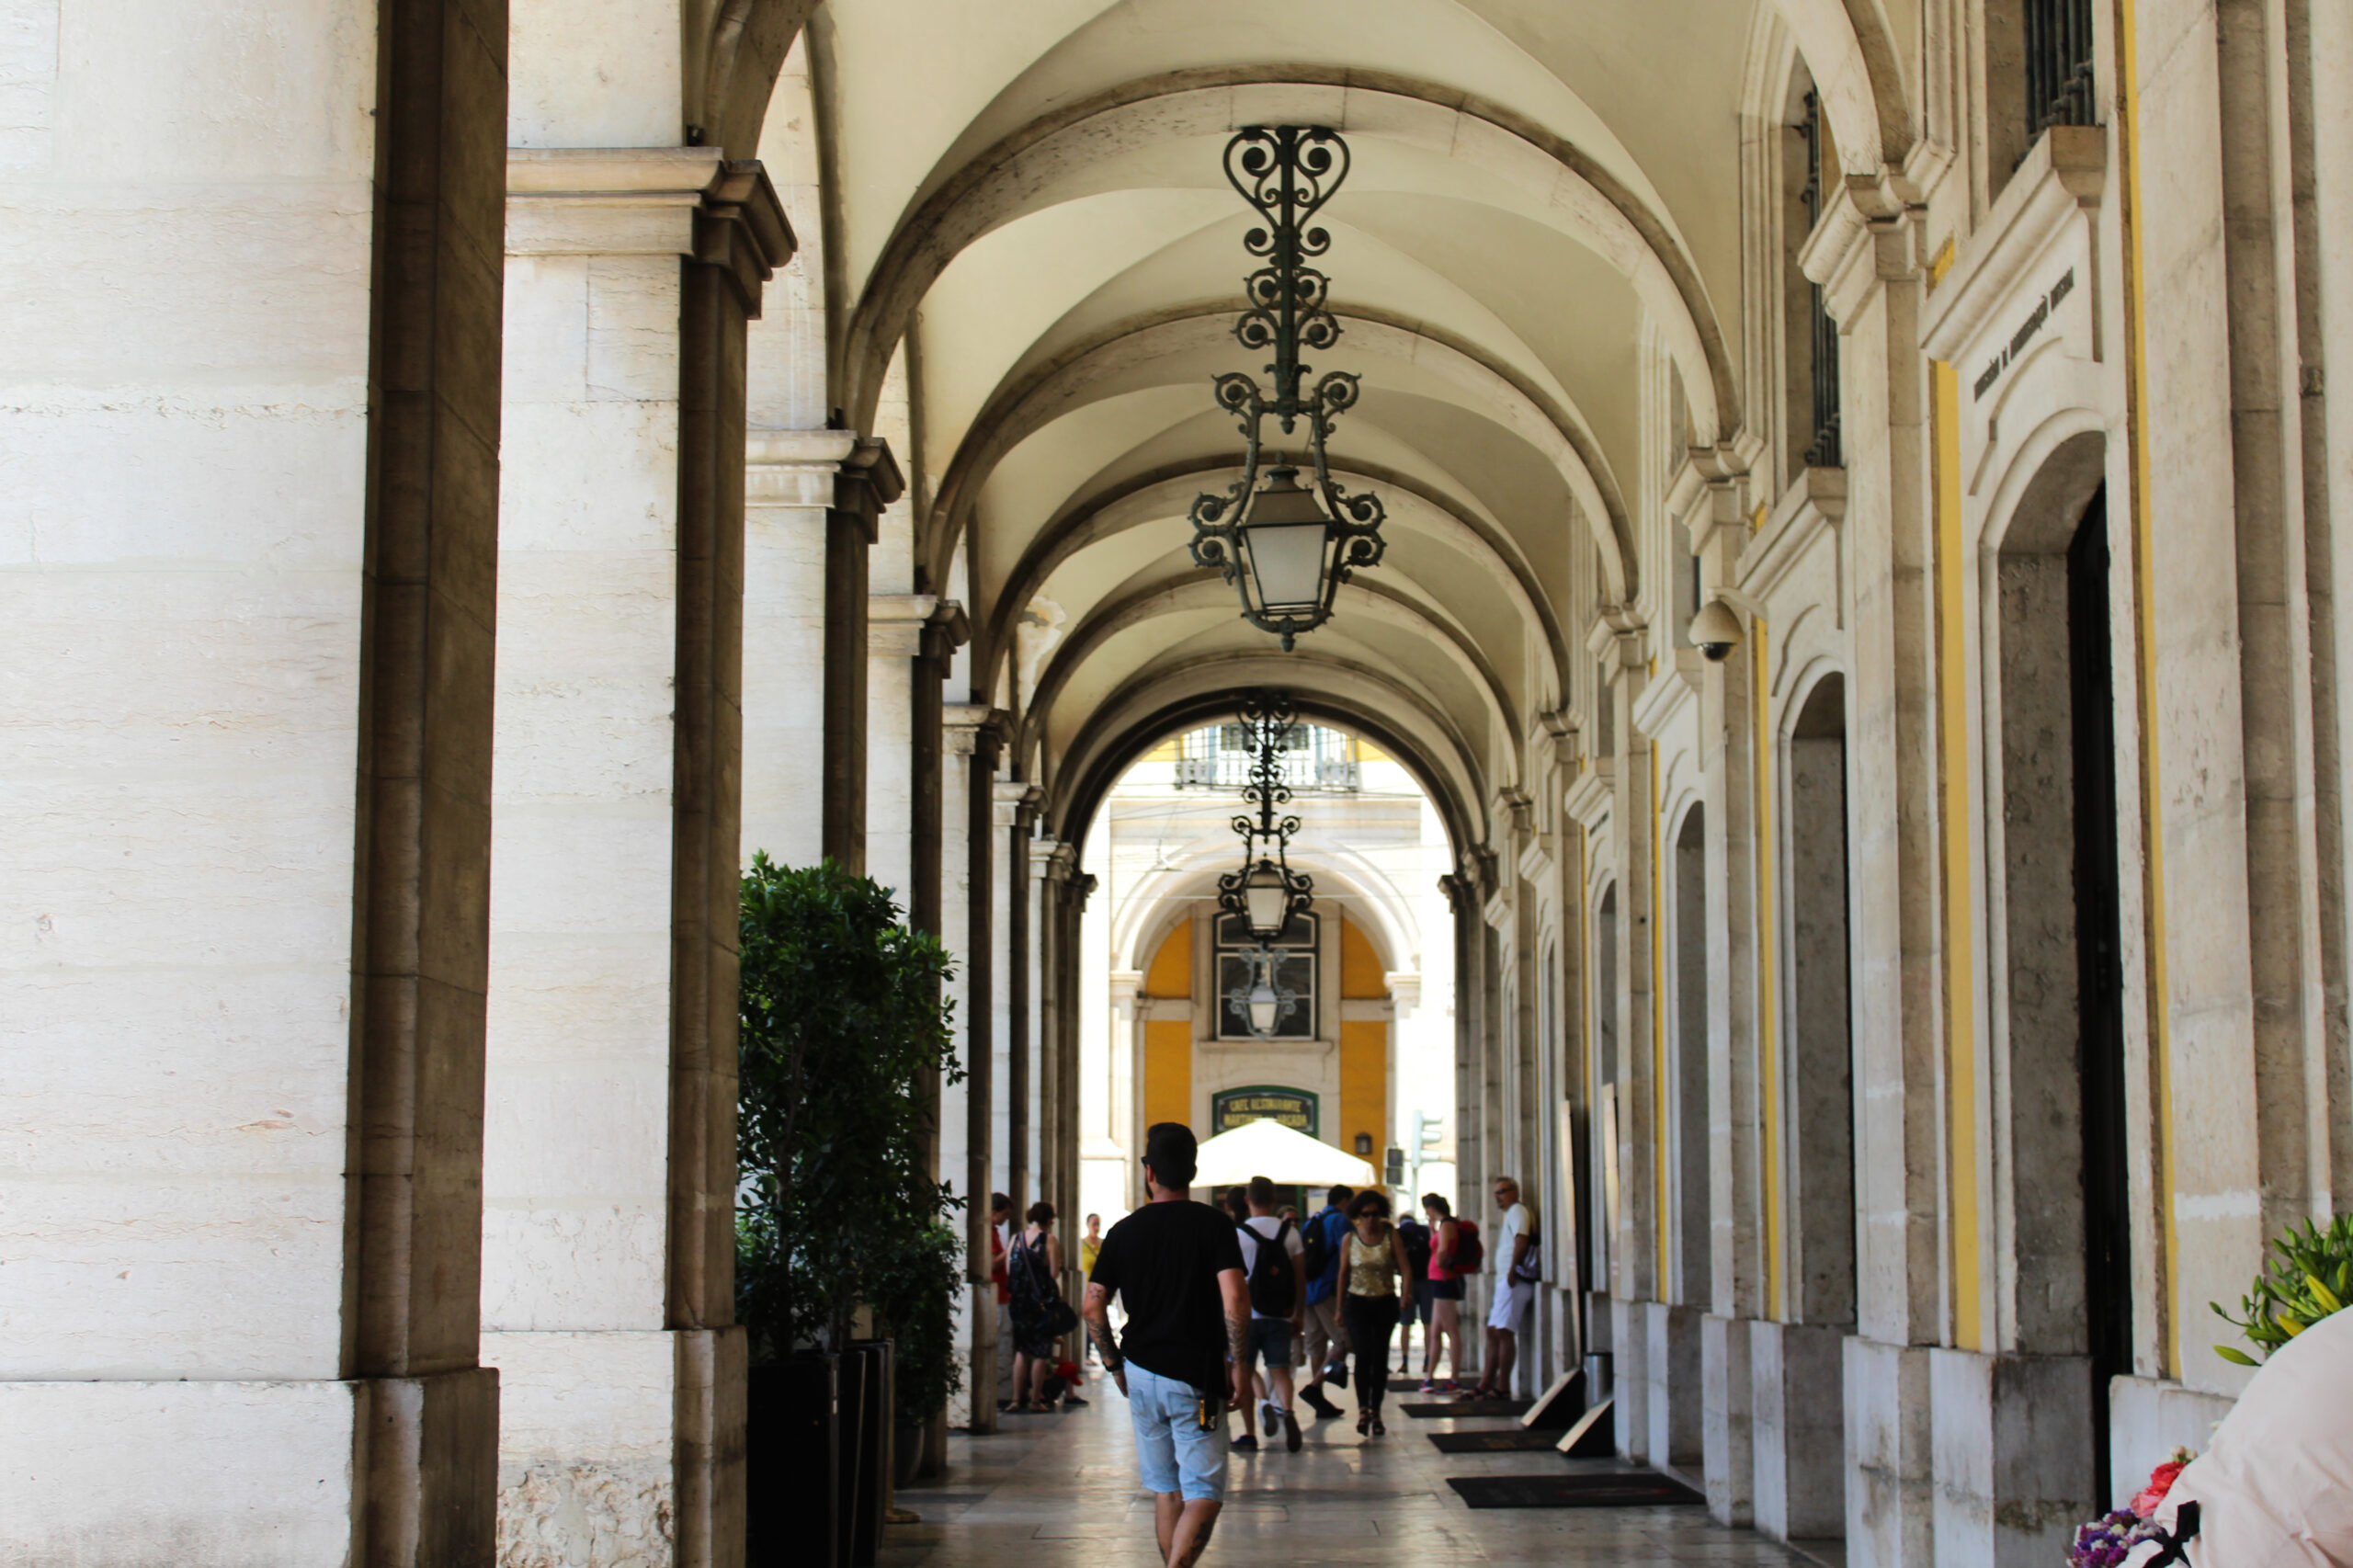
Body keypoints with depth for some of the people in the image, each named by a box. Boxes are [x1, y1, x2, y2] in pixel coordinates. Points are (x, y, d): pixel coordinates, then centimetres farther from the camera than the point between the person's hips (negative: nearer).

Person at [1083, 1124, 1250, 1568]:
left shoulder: (1124, 1231, 5)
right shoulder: (1213, 1224, -5)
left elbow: (1093, 1306, 3)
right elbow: (1235, 1298, -17)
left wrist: (1115, 1365, 13)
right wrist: (1239, 1363, -8)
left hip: (1141, 1376, 4)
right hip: (1196, 1380, -4)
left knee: (1165, 1491, 15)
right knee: (1204, 1495, -3)